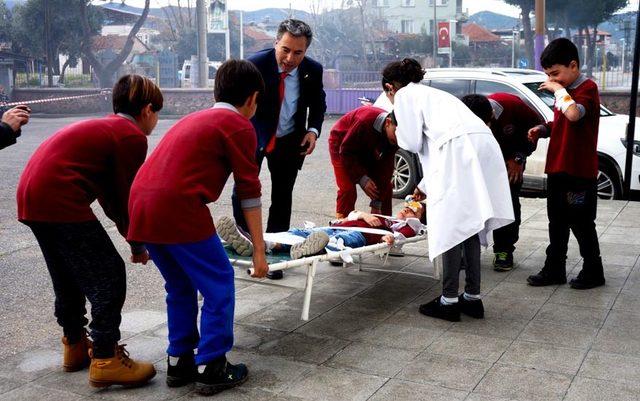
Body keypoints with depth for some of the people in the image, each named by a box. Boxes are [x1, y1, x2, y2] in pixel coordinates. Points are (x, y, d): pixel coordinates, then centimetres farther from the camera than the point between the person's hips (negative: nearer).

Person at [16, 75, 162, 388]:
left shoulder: (104, 128, 23)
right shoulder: (133, 137, -5)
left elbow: (109, 195, 25)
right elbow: (127, 197, -5)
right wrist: (138, 245, 8)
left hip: (31, 197, 10)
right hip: (60, 202, -10)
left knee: (67, 276, 23)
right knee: (109, 275, -2)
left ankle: (75, 346, 36)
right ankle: (106, 360, 1)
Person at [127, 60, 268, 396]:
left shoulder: (195, 118, 27)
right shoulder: (240, 126, 3)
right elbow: (249, 192, 0)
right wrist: (259, 251, 6)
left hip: (140, 205, 8)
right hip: (177, 208, -8)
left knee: (180, 286, 22)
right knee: (219, 285, 7)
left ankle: (179, 363, 28)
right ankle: (211, 369, 12)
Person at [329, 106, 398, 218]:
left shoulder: (394, 138, -22)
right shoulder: (365, 121, -40)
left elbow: (386, 167, -19)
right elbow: (346, 151, -30)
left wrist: (377, 204, -21)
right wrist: (362, 178, -33)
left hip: (367, 150, 5)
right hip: (341, 143, -5)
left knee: (386, 187, -2)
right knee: (348, 189, -20)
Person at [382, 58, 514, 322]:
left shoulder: (404, 95, 11)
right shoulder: (432, 93, 35)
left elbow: (412, 143, 2)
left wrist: (397, 134, 25)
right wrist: (425, 186, 48)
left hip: (459, 149, -8)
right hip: (484, 146, 8)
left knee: (450, 227, -4)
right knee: (469, 225, 12)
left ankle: (449, 300, 0)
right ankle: (473, 297, 15)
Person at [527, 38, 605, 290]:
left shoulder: (587, 88, -13)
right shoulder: (565, 91, 13)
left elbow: (574, 114, -34)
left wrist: (559, 90, -22)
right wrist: (543, 130, 6)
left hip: (579, 171, -8)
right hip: (557, 168, 8)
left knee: (581, 224, 2)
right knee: (557, 223, 13)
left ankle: (593, 272, 16)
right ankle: (554, 270, 22)